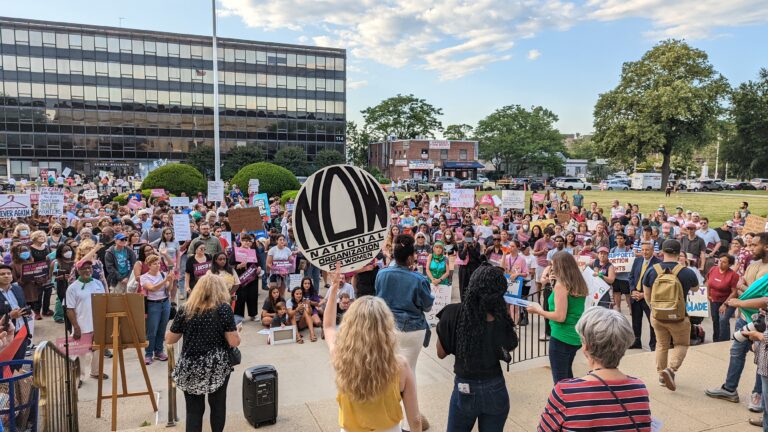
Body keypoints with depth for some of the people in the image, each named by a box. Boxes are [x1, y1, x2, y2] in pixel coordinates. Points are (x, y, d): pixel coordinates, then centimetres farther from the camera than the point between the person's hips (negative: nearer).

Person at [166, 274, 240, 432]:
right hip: (217, 366, -1)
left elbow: (169, 339, 6)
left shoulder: (185, 310, -1)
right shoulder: (224, 309, -7)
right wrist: (236, 331, 10)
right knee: (217, 405, 16)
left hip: (190, 367, 1)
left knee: (193, 410, 8)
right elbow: (235, 342, -10)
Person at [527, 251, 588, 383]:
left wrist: (538, 310, -8)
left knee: (560, 380, 3)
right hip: (576, 336, 9)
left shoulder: (561, 285, -18)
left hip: (561, 338, -9)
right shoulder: (579, 284, 5)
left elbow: (560, 316, -22)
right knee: (567, 373, 26)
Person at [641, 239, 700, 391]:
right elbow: (695, 288, 9)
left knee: (662, 345, 21)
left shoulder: (652, 271, -10)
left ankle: (662, 375, 29)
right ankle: (670, 369, -5)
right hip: (678, 317, -2)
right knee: (681, 344, 17)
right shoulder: (687, 273, -15)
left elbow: (647, 296, 0)